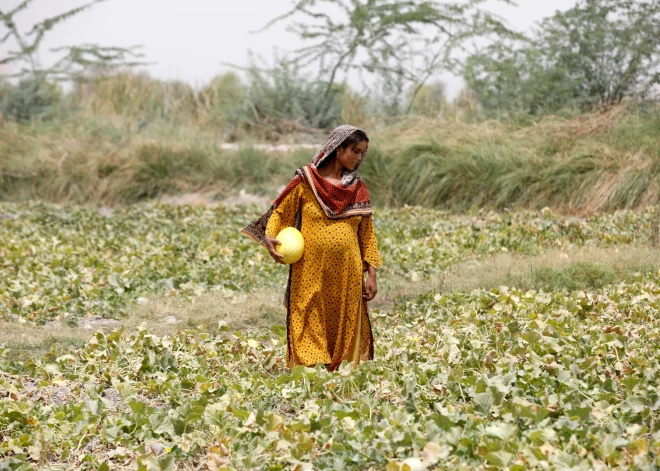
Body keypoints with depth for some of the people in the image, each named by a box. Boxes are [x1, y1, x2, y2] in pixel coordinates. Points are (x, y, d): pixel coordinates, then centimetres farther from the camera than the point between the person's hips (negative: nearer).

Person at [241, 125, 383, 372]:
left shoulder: (358, 189, 9)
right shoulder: (306, 180, -1)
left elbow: (366, 234, 11)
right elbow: (280, 212, 4)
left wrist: (371, 273, 6)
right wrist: (269, 238, -15)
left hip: (347, 276, 3)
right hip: (311, 274, -3)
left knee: (345, 332, 5)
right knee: (310, 333, -3)